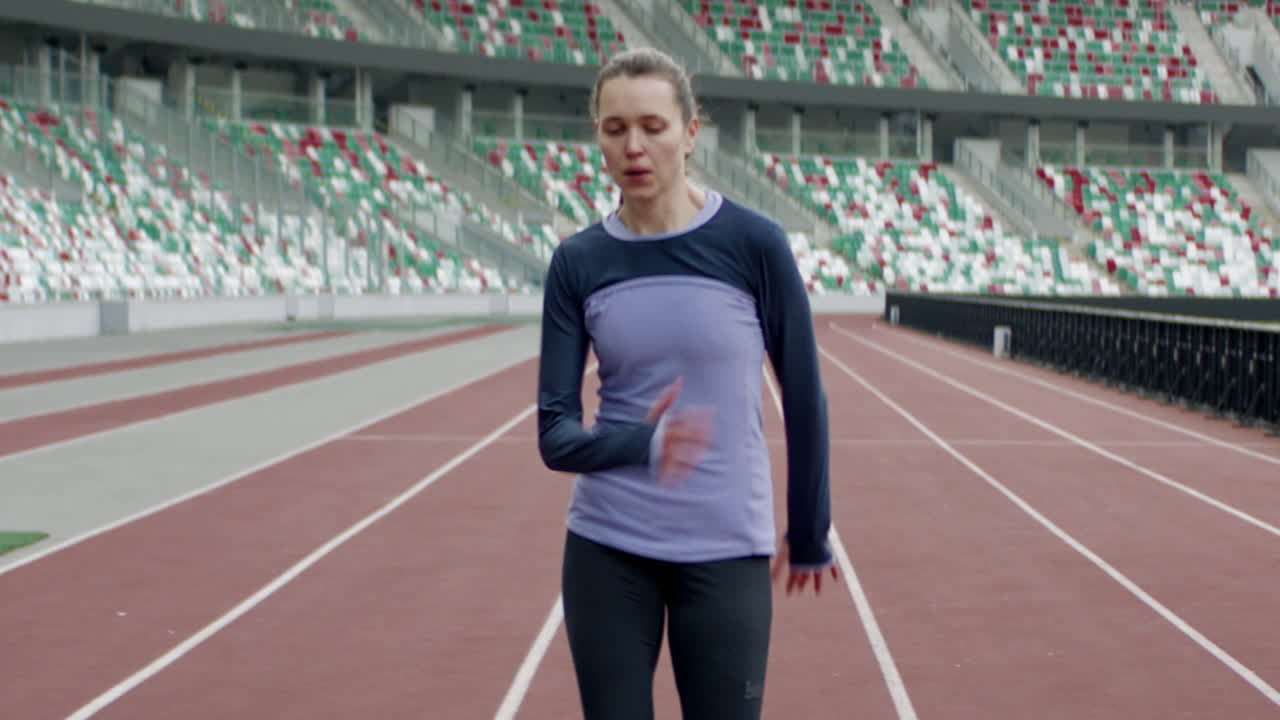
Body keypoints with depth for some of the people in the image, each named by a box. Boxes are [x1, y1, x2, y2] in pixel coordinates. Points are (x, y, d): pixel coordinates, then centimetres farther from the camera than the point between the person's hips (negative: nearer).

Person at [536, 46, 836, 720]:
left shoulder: (753, 243, -8)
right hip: (606, 550, 2)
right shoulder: (577, 262, -1)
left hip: (726, 551, -2)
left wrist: (809, 533, 7)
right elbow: (555, 433, -5)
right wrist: (642, 443, -26)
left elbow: (804, 396, 0)